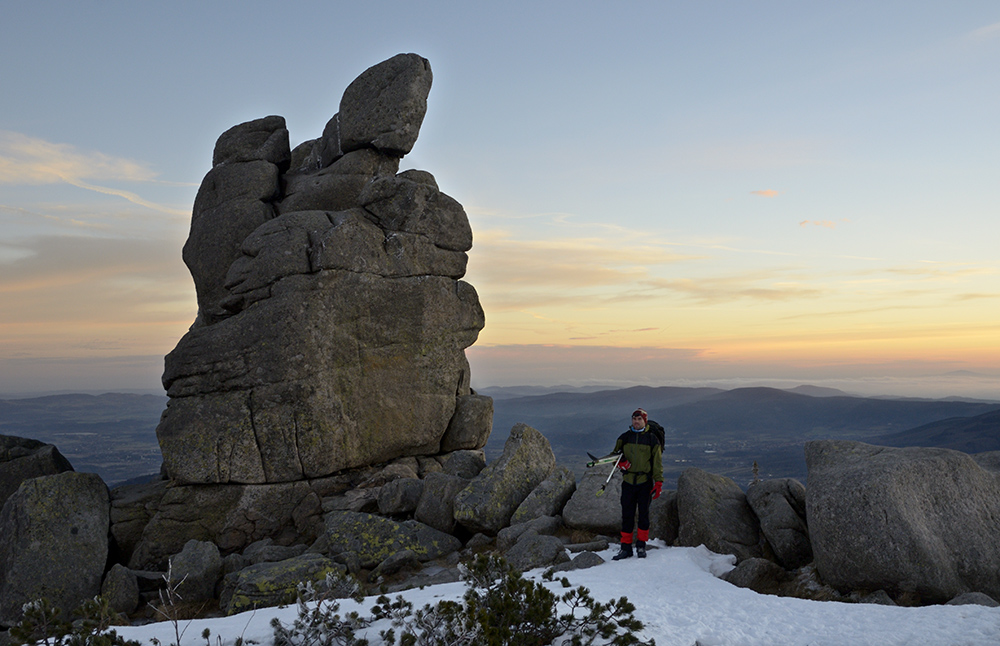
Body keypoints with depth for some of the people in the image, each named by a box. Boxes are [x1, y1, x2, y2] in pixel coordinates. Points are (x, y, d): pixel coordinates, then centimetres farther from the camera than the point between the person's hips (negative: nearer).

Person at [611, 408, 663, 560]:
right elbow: (614, 454, 15)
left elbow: (657, 462, 3)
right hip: (628, 481, 2)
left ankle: (641, 545, 16)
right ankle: (626, 547, 8)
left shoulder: (652, 439, 2)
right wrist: (620, 461, -8)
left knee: (643, 513, 5)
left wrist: (659, 482, -5)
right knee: (627, 515, 2)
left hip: (645, 482, -2)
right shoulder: (624, 437, 8)